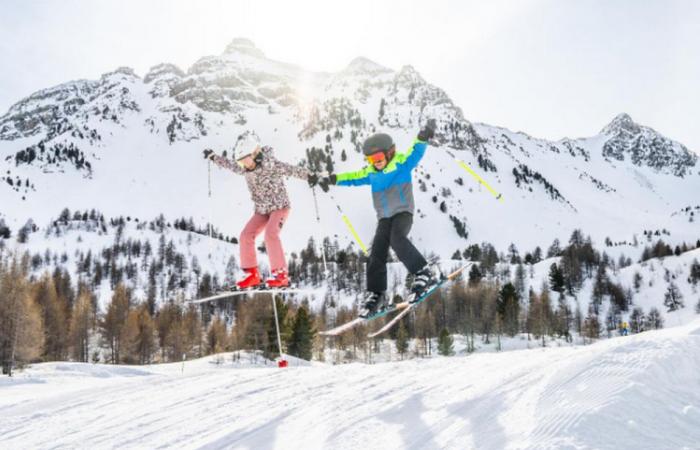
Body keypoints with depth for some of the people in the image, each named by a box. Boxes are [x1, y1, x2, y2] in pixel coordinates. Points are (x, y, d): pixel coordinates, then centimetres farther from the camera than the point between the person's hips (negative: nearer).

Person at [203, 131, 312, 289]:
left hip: (280, 207, -7)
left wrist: (310, 176, -38)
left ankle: (281, 274, -21)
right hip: (261, 210, 7)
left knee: (270, 235, -28)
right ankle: (253, 275, 3)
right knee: (245, 236, -8)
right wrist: (213, 157, 27)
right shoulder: (245, 169, -1)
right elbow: (230, 165, 18)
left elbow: (291, 170, -25)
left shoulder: (271, 164, -20)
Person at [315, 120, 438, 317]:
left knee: (397, 239, -33)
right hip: (384, 217, 6)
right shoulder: (371, 173, 9)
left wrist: (423, 138, -41)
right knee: (377, 254, -2)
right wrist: (332, 179, 12)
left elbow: (415, 153, -23)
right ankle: (376, 294, 7)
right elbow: (353, 177, 18)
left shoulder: (401, 162, -8)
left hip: (403, 212, -6)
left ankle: (424, 273, -24)